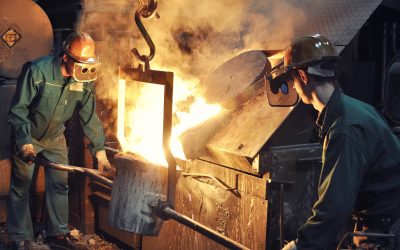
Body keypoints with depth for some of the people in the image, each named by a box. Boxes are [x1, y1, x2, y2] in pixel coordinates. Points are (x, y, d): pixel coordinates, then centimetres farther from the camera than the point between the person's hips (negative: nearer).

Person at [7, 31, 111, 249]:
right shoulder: (37, 72, -30)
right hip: (27, 136, -4)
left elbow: (89, 116, -5)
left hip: (55, 137, 4)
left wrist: (99, 149, -5)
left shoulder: (84, 81, -14)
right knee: (21, 186, 1)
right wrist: (25, 142, -30)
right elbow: (18, 109, -24)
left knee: (59, 184, 5)